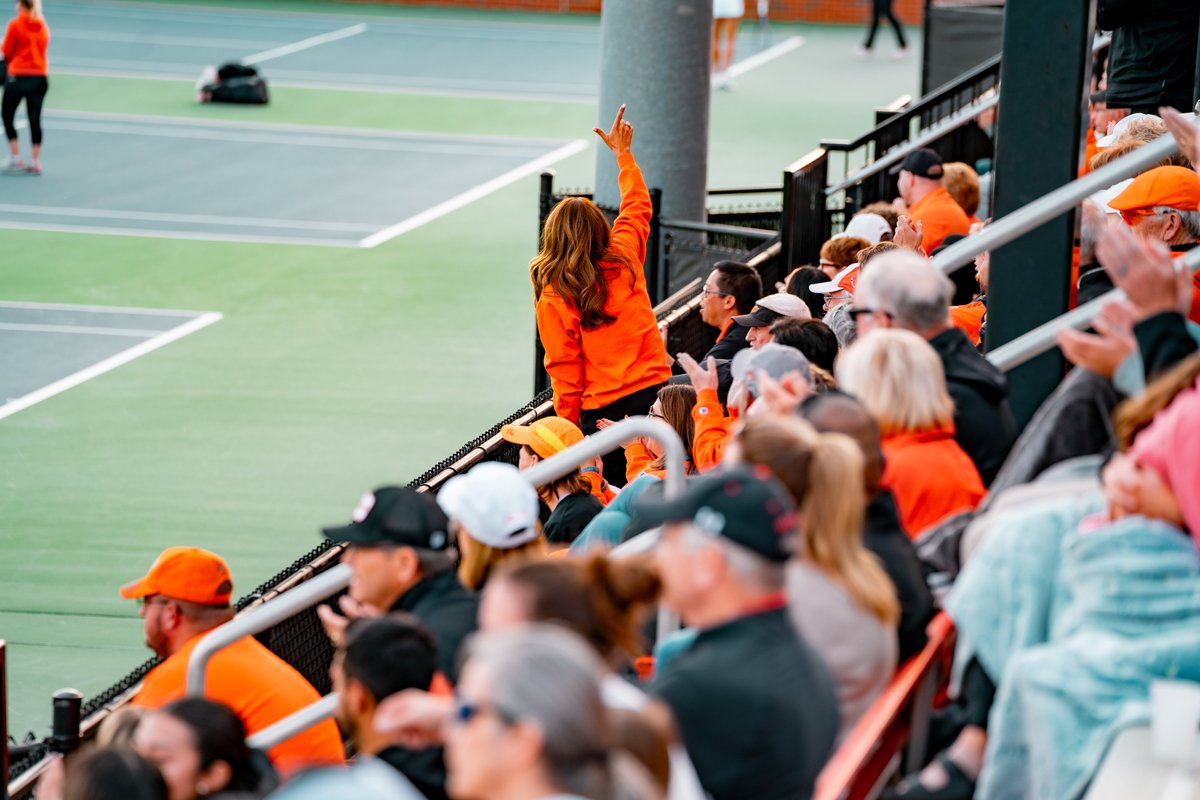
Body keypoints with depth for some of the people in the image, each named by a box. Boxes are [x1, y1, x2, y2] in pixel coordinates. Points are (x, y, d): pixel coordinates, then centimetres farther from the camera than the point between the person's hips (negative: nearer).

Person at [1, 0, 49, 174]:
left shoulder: (15, 24, -9)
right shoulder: (43, 26, 8)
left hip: (18, 76, -5)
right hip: (39, 78, 5)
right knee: (35, 119, 6)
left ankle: (16, 158, 3)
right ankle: (35, 162, 3)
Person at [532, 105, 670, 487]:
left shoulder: (553, 296, -9)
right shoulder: (624, 259, 3)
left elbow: (564, 369, -7)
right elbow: (638, 207, 23)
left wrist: (568, 422, 3)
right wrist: (624, 153, 35)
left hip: (603, 407, -4)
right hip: (655, 388, 4)